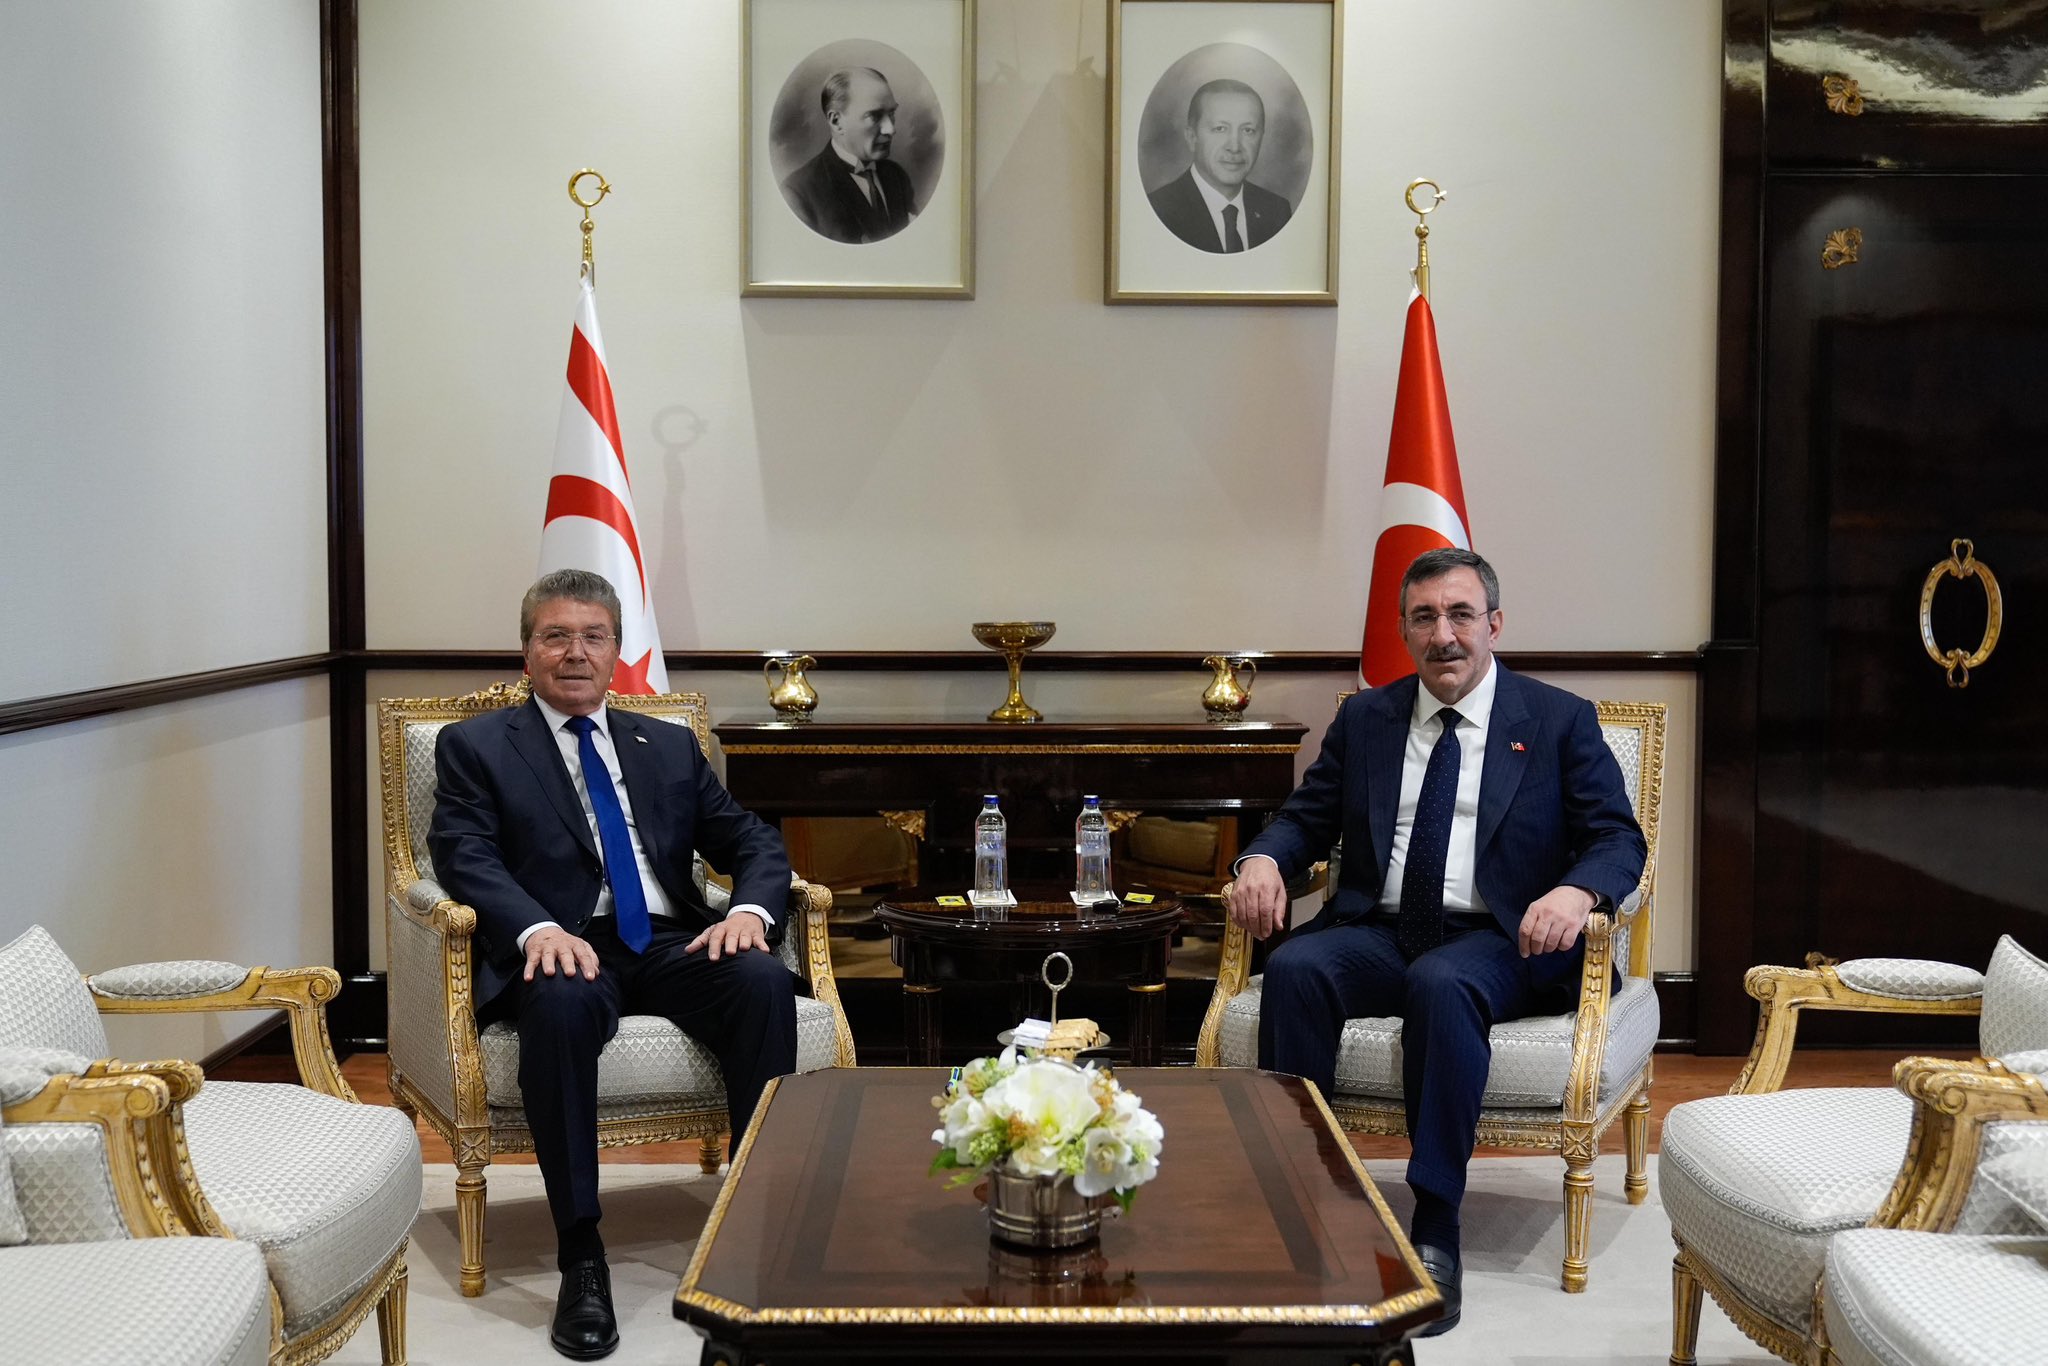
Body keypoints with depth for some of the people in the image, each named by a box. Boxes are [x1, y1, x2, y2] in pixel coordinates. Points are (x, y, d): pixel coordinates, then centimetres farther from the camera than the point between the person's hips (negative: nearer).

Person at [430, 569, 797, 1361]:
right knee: (559, 1003, -38)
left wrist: (750, 908, -10)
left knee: (765, 984, -28)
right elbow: (465, 857, -5)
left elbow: (753, 842, 15)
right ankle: (581, 1258, -29)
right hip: (564, 949, -3)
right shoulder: (475, 746, 10)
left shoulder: (670, 747, 21)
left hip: (670, 944, 3)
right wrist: (538, 927, -26)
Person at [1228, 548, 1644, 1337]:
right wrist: (1262, 860, -9)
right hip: (1376, 932, 3)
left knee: (1442, 984, -37)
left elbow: (1619, 839, 2)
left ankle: (1435, 1232, -30)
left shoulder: (1560, 721, 8)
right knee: (1293, 969, -29)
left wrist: (1576, 891, -21)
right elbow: (1306, 819, 16)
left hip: (1497, 941, -3)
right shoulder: (1364, 719, 17)